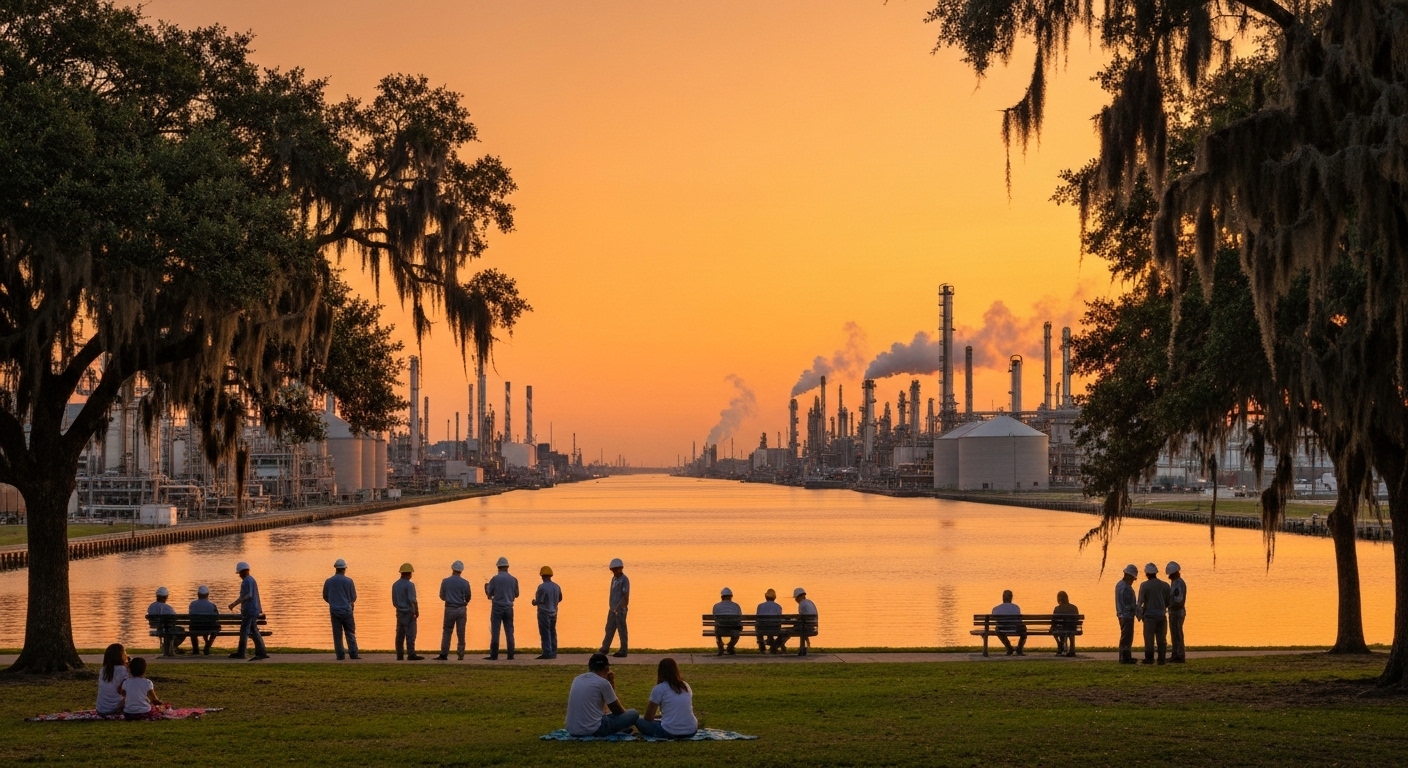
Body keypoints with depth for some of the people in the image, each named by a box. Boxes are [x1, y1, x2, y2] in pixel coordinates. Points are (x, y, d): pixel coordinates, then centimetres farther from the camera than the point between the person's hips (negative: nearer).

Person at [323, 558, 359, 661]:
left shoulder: (328, 581, 0)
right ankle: (353, 654, -3)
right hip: (346, 610, -2)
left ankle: (340, 655, 3)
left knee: (337, 634, 5)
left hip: (334, 611, 2)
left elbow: (325, 597, 10)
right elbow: (353, 597, 0)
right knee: (350, 633, 4)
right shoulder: (348, 581, -7)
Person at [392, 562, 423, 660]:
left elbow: (394, 601, 15)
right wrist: (417, 611, -7)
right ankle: (411, 655, -9)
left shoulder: (395, 585, 10)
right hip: (409, 612, -8)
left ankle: (399, 655, 8)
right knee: (410, 634, -7)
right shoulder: (409, 585, -14)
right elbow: (412, 600, -18)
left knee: (400, 634, 8)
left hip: (399, 612, 8)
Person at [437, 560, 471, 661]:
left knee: (447, 632, 6)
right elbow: (468, 598, 0)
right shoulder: (465, 583, -6)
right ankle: (461, 654, 5)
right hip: (461, 609, 0)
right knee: (461, 633, 6)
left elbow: (442, 596, 4)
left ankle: (444, 654, 1)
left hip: (449, 609, 0)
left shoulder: (445, 581, -3)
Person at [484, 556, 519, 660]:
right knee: (509, 632, 6)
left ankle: (494, 655, -5)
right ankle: (510, 655, 3)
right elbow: (516, 594, 11)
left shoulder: (495, 579, -7)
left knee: (495, 632, -2)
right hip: (509, 607, 3)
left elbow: (489, 593, -2)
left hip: (497, 607, -3)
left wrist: (486, 587, 19)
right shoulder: (513, 579, 2)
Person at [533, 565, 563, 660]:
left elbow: (538, 601, -17)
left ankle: (547, 653, -6)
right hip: (553, 613, 7)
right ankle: (553, 653, 17)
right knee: (552, 633, 14)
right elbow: (560, 599, 16)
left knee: (545, 634, -3)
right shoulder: (557, 587, 5)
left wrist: (534, 601, 4)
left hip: (544, 613, -7)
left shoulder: (542, 587, -17)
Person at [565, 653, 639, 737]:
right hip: (593, 730, -7)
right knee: (633, 714, 4)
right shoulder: (603, 683, -6)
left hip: (572, 730, 7)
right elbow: (618, 711, 6)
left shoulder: (577, 679, 13)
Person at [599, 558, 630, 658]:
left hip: (620, 609, -8)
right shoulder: (614, 579, 13)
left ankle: (623, 651, 3)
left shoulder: (624, 580, -13)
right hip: (612, 609, 8)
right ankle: (604, 648, 17)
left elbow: (626, 596, -17)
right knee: (609, 629, 11)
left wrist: (618, 608, -21)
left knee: (622, 630, -2)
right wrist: (610, 606, 15)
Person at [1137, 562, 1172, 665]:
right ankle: (1161, 659, 7)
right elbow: (1168, 601, 10)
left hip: (1149, 615, -3)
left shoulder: (1144, 585, -8)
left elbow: (1141, 602, -5)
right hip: (1162, 616, 3)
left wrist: (1140, 615, 6)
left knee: (1149, 638, 2)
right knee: (1161, 639, 7)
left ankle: (1149, 659, 2)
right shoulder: (1165, 585, 3)